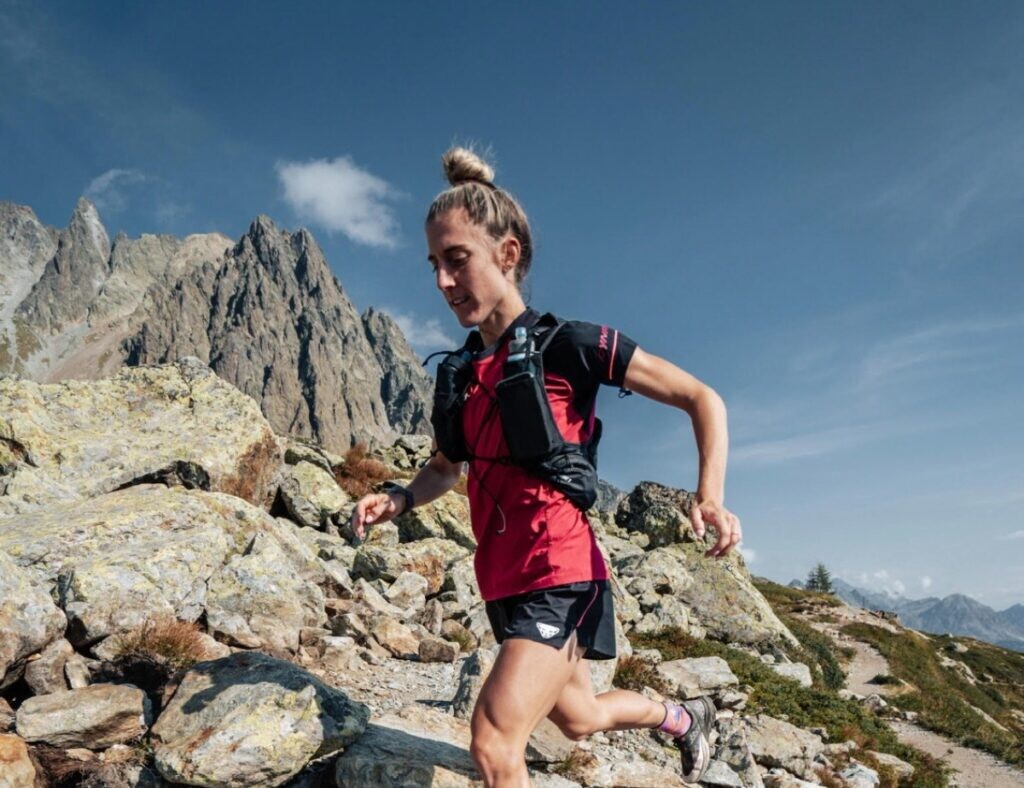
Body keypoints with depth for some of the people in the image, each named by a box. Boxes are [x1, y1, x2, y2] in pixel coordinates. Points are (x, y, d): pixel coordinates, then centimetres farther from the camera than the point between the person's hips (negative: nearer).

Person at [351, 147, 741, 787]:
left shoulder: (567, 344, -12)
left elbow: (703, 399, -6)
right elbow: (445, 469, 21)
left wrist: (710, 498, -20)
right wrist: (399, 499, -1)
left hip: (559, 574, -7)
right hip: (506, 583, 8)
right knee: (580, 718, 26)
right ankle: (686, 717, 54)